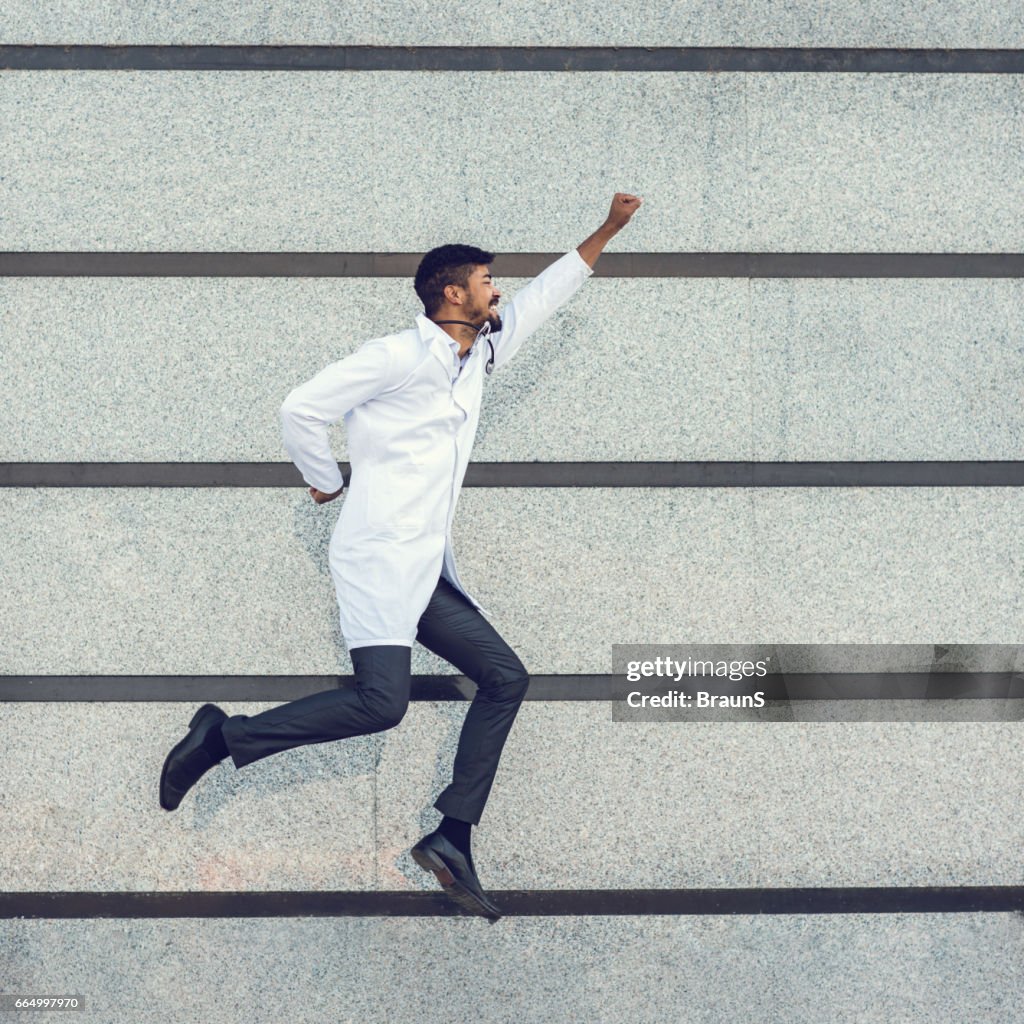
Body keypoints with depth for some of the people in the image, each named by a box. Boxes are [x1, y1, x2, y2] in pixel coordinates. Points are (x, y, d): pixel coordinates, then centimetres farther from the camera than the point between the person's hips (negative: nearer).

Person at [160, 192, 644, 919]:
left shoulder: (479, 355, 16)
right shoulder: (401, 355, -8)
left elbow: (539, 300, 27)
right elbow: (303, 409, -8)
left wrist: (607, 232, 27)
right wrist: (327, 483, 5)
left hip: (430, 572, 9)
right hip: (379, 559, -9)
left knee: (505, 677, 3)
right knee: (381, 702, -22)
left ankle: (452, 838, 3)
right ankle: (223, 736, -9)